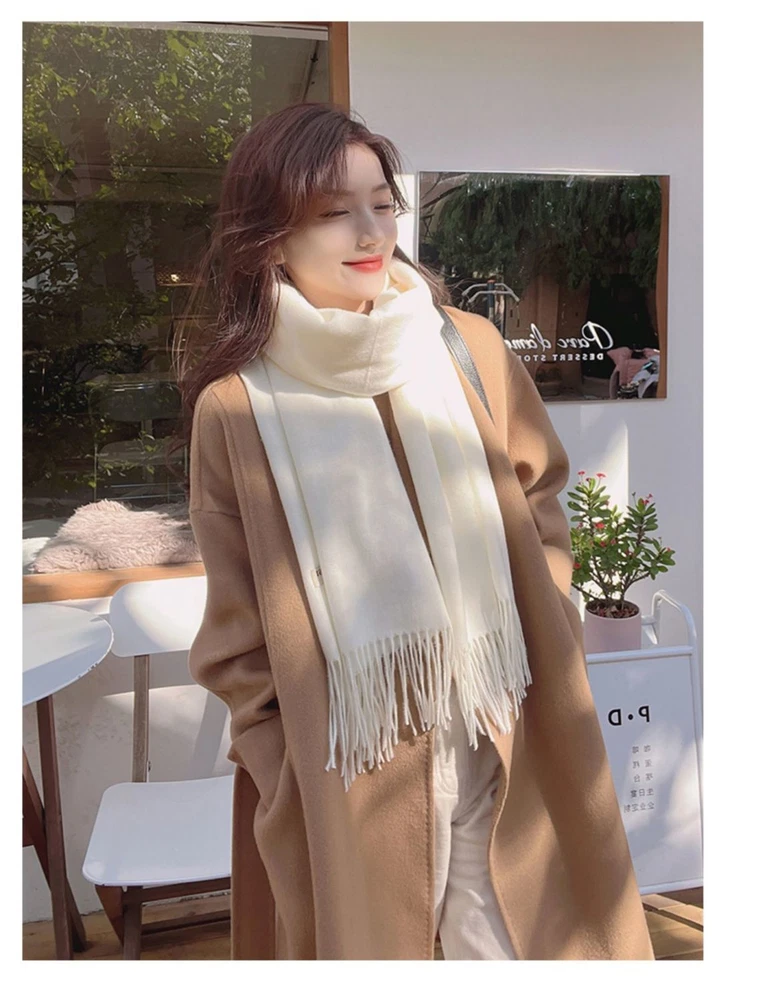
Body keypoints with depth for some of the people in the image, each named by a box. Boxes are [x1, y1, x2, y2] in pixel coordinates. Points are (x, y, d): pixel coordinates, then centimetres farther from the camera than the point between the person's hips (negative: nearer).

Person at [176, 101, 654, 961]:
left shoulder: (470, 349, -3)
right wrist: (287, 771, -3)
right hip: (343, 777, -1)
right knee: (366, 939, 15)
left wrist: (545, 643, 0)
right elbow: (236, 633, -3)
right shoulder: (235, 408, -9)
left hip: (506, 750, 2)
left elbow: (541, 499, 8)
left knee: (512, 939, 16)